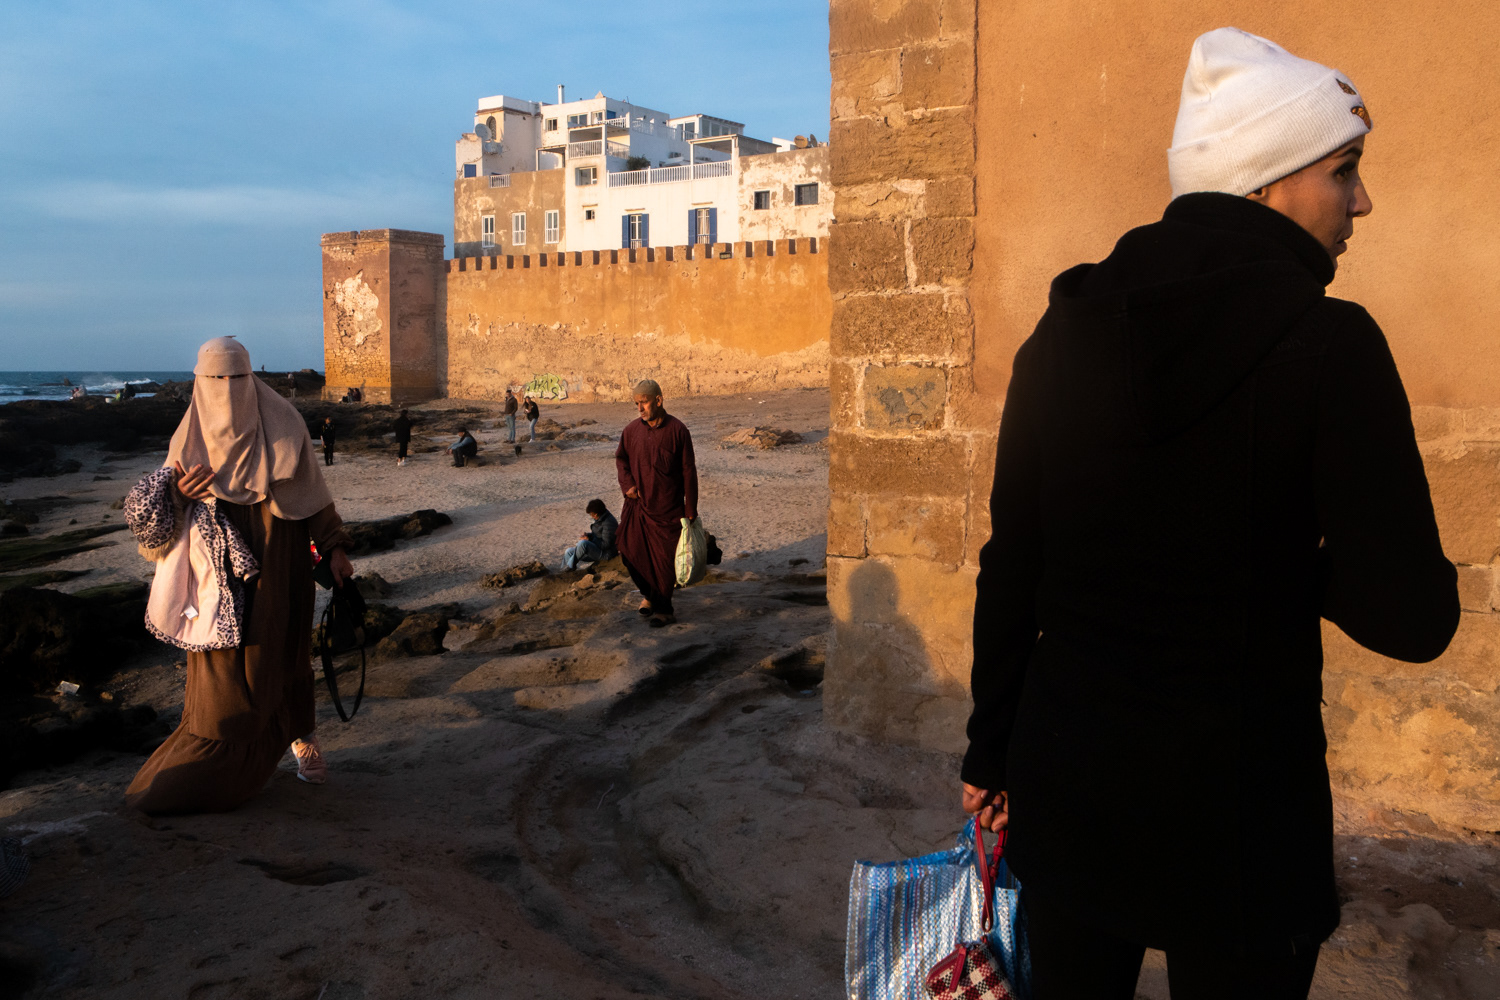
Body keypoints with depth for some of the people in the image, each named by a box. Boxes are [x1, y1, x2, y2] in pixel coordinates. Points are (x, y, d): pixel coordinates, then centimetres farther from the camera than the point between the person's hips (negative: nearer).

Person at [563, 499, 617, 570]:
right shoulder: (600, 519, 7)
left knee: (583, 543, -33)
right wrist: (587, 535, 1)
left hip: (605, 554, -10)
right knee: (568, 552, 6)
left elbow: (606, 544, -26)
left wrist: (589, 539, -19)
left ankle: (570, 566, -16)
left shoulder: (608, 523, -23)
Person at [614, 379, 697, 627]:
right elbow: (621, 458, 17)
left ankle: (662, 609, 17)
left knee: (664, 559, 2)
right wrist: (627, 484, -2)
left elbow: (688, 471, -5)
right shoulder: (631, 430, 1)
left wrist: (690, 508, -5)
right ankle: (648, 593, 31)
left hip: (667, 509, -3)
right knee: (630, 551, 4)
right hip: (637, 505, 3)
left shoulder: (677, 430, -8)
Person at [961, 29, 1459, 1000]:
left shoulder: (1067, 331, -2)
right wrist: (1293, 559, 4)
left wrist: (993, 751, 12)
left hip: (1066, 776, 4)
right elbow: (1412, 616, -16)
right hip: (1237, 800, -4)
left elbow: (1010, 569, 2)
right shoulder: (1329, 343, -15)